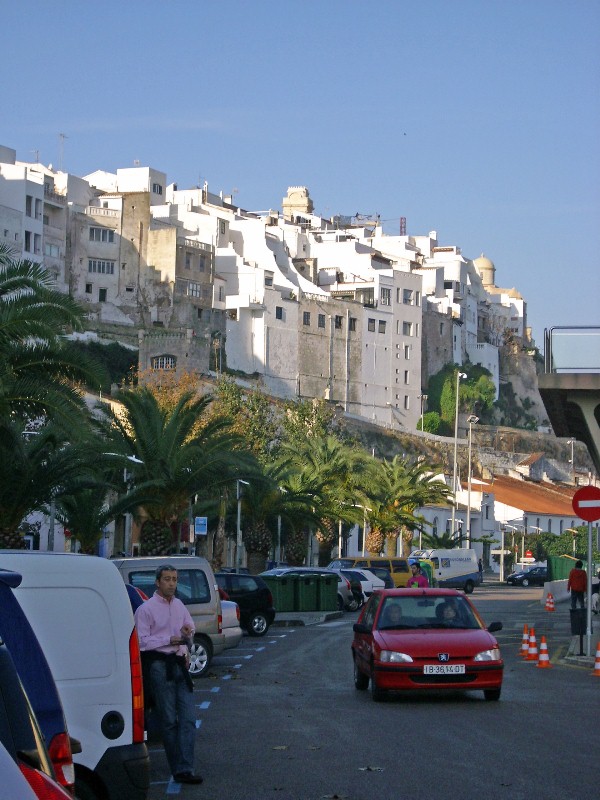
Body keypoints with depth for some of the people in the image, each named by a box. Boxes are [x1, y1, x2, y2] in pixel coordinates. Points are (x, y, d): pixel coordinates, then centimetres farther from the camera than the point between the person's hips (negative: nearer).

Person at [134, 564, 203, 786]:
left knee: (188, 717, -5)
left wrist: (187, 633, 6)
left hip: (179, 663, 6)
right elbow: (142, 642, -13)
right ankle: (180, 768, 3)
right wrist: (170, 640, -14)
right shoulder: (146, 609, -5)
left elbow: (190, 629, 29)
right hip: (159, 665, -6)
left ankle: (184, 769, -10)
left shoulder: (179, 605, 16)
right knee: (169, 719, -2)